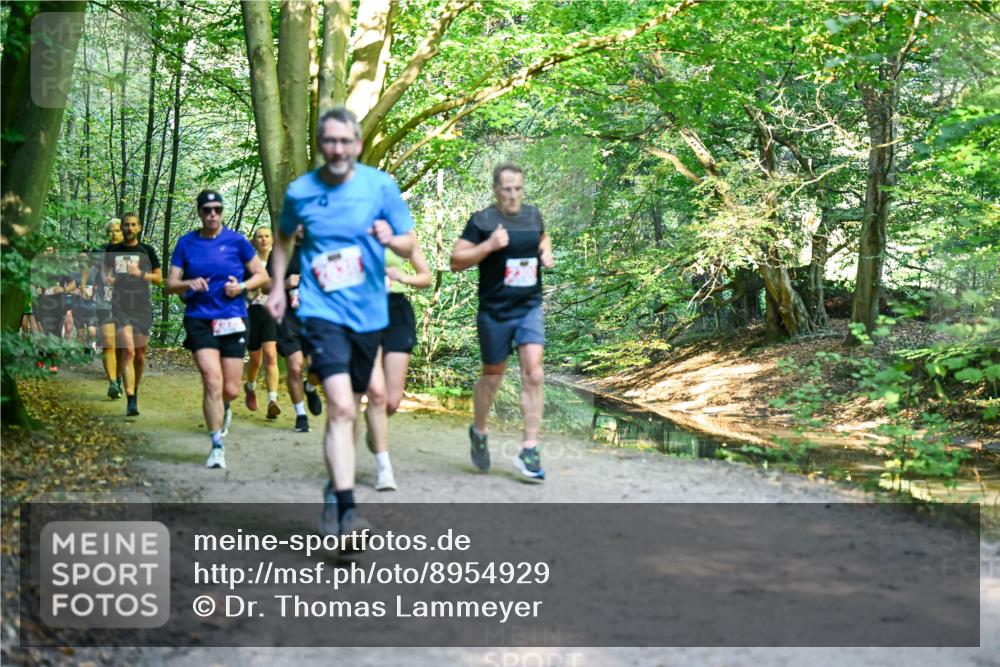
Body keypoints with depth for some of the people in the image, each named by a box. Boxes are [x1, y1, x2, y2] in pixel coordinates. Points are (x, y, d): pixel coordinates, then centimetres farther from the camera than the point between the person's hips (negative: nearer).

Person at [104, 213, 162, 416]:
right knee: (128, 351, -16)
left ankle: (135, 390, 33)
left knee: (140, 354, 9)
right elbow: (105, 273, 21)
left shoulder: (147, 251, 6)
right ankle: (131, 401, -21)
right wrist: (107, 278, -3)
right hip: (120, 306, -1)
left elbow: (159, 278, 6)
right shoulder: (113, 251, 9)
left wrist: (141, 274, -12)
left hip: (142, 307, 1)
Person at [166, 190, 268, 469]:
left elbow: (262, 275, 6)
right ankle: (217, 446, -6)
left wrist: (242, 286, -13)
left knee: (231, 390, 3)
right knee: (213, 382, -15)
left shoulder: (236, 241, 1)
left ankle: (222, 411, 41)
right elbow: (170, 284, 4)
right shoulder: (186, 243, 4)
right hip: (199, 320, 0)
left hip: (233, 320, 0)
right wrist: (188, 284, -17)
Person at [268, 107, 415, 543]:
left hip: (368, 314, 2)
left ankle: (334, 488, 38)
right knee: (340, 408, -19)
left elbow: (409, 244, 1)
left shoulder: (381, 186, -3)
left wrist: (392, 240, -22)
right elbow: (284, 237, 20)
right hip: (323, 311, -2)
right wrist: (278, 287, 13)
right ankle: (346, 510, -22)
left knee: (347, 410, 16)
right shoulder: (300, 192, 0)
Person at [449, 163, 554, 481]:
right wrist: (489, 245, -21)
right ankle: (478, 432, 38)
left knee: (533, 373, -12)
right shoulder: (482, 221, -7)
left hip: (530, 308, 3)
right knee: (492, 375, 10)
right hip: (494, 311, -3)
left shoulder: (533, 215, 7)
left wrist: (546, 253, 7)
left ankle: (529, 450, -10)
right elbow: (456, 261, -10)